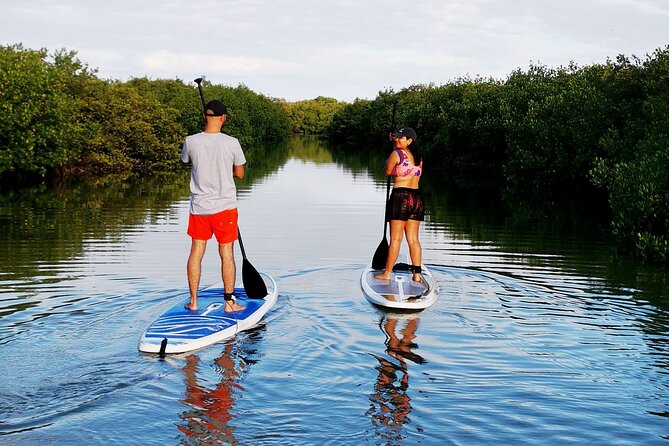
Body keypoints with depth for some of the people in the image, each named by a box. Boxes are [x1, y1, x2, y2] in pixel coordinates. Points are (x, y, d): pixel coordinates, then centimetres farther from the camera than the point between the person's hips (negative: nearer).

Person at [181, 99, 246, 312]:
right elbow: (239, 174, 0)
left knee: (196, 252, 10)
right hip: (225, 206, -2)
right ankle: (229, 301, 12)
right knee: (226, 254, 6)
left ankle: (193, 301, 16)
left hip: (199, 206, 2)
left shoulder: (191, 141, -7)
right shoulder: (231, 143, -12)